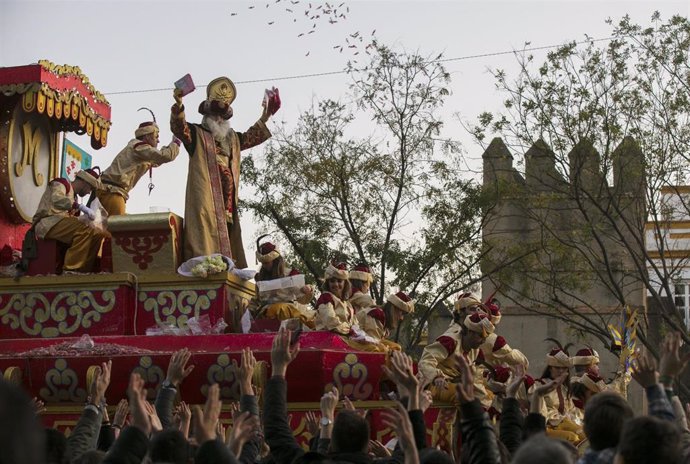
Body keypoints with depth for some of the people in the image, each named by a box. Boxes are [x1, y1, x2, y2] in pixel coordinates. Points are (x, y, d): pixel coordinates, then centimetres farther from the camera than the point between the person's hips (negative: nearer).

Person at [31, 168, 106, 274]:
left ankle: (85, 270, -17)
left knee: (97, 234, -9)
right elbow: (56, 200, -21)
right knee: (84, 231, -31)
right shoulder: (60, 184, 3)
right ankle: (70, 269, -33)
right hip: (47, 222, -8)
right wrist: (82, 207, -28)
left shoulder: (73, 197, 29)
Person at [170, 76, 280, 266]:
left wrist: (265, 118, 30)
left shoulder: (232, 138, 27)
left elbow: (252, 137, 40)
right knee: (207, 236, -19)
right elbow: (178, 127, -10)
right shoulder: (196, 134, 8)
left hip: (228, 198, 7)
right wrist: (178, 105, -26)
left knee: (227, 236, 1)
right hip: (205, 196, -7)